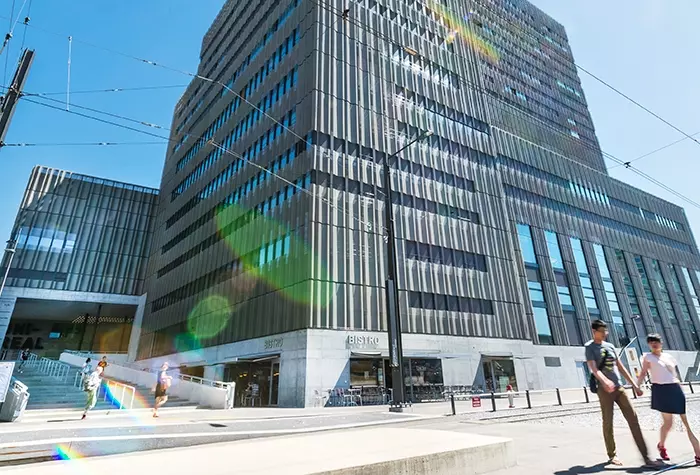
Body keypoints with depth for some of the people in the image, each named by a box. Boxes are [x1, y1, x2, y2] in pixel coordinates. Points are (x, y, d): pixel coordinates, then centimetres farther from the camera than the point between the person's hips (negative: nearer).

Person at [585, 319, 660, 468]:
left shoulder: (610, 346, 14)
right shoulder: (590, 347, -6)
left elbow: (621, 367, 18)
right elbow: (593, 368, -20)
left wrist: (634, 385, 13)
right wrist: (605, 381, -38)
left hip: (619, 387, 6)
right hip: (604, 389, -6)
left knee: (633, 419, -1)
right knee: (608, 423, 2)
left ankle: (646, 458, 1)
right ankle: (612, 456, 15)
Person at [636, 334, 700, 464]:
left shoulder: (669, 356, 14)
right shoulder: (648, 357, 1)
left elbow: (676, 376, 19)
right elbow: (643, 374, -4)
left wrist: (681, 391, 14)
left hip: (675, 390, 5)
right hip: (661, 391, -4)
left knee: (688, 423, 1)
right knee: (668, 423, 0)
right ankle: (661, 446, 25)